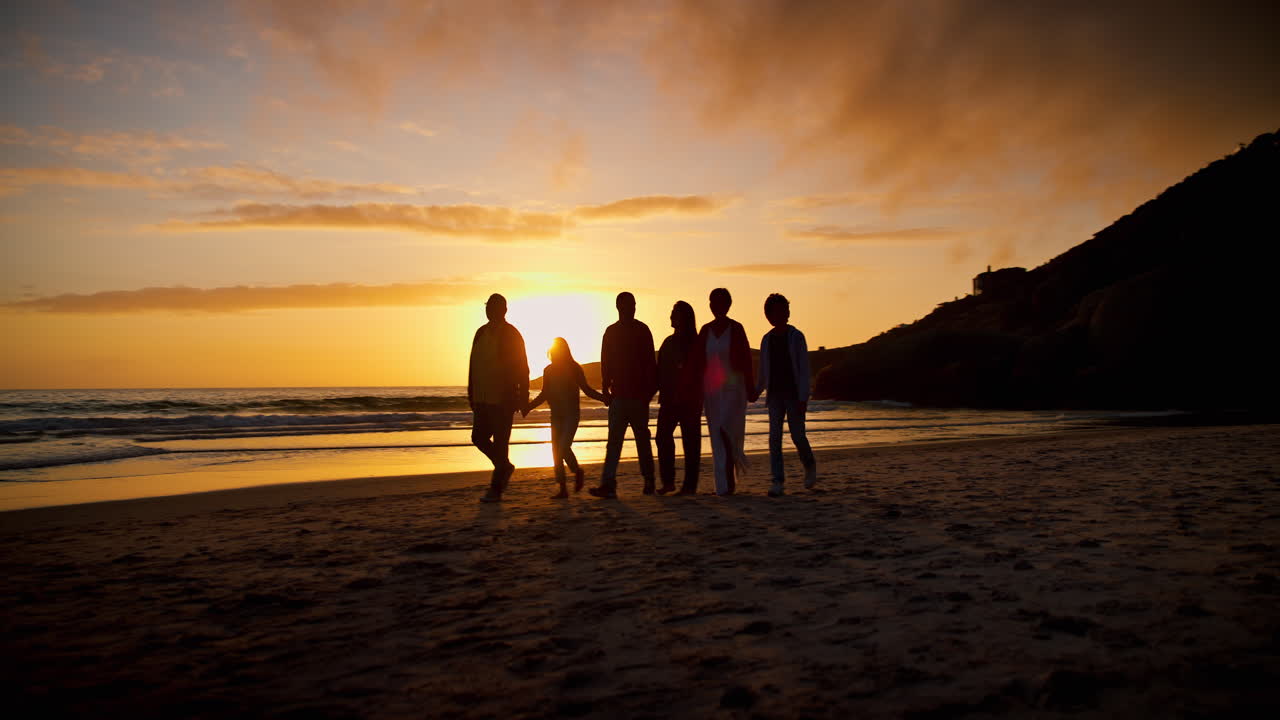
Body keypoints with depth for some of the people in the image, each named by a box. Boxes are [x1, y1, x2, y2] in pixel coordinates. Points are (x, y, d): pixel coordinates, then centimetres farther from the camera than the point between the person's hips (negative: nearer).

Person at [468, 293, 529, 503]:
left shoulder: (511, 334, -7)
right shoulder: (481, 332, 11)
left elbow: (522, 369, -8)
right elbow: (473, 365, 15)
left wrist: (523, 399, -11)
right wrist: (471, 394, 13)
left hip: (503, 400, -7)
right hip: (482, 399, 7)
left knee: (500, 443, -2)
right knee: (479, 437, 9)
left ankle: (495, 489, 6)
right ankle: (505, 467, 31)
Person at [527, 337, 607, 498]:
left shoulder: (574, 368, -3)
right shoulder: (548, 370, 8)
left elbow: (587, 390, 1)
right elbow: (545, 394, 17)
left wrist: (604, 398, -14)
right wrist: (529, 406, 4)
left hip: (571, 414, -5)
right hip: (556, 415, 5)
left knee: (563, 447, -18)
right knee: (556, 451, -1)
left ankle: (577, 471, 12)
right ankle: (563, 489, 5)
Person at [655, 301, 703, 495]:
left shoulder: (695, 343, -5)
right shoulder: (669, 342, 15)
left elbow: (697, 373, -11)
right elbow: (661, 371, 15)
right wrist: (662, 393, 4)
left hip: (689, 400, -6)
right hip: (670, 399, 6)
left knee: (690, 442, 0)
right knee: (663, 437, 1)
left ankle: (690, 484, 4)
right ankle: (668, 481, 10)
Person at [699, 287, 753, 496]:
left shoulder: (736, 328, -3)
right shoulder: (705, 330, 9)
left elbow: (745, 358, -3)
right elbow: (699, 360, 11)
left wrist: (750, 387, -5)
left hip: (732, 386, -4)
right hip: (711, 388, 4)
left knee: (726, 428, -18)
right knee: (717, 434, 4)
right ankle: (724, 485, 11)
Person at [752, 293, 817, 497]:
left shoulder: (796, 337, -3)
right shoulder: (767, 340, 9)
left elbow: (804, 368, -7)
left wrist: (803, 398, -14)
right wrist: (756, 392, 5)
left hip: (794, 394, -4)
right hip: (775, 394, 4)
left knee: (797, 435, -2)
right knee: (774, 437, -3)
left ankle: (810, 466, 27)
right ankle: (778, 481, -1)